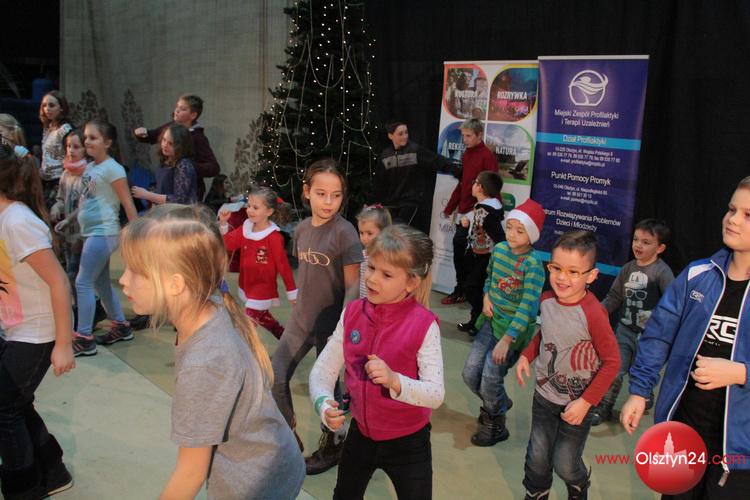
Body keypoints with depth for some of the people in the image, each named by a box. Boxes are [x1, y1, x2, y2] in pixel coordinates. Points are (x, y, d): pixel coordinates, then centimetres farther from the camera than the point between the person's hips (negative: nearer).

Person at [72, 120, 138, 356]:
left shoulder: (112, 169, -14)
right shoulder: (89, 167, 10)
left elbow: (128, 203, -15)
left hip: (103, 234, -9)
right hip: (91, 232, 9)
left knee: (82, 283, -6)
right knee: (101, 283, 16)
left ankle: (84, 338, 3)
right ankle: (121, 326, 29)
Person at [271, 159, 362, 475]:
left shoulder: (345, 233, -18)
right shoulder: (301, 229, 0)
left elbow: (352, 286, -17)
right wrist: (300, 310, 13)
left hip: (331, 324, -6)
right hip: (300, 320, 6)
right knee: (275, 379, 7)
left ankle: (332, 445, 34)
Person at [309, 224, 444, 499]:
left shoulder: (424, 325, -22)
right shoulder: (352, 314, -10)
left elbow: (436, 395, -23)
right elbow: (322, 370, -7)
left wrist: (395, 380, -40)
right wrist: (324, 404, -27)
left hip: (407, 442, -4)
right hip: (360, 434, 5)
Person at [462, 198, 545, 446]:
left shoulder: (533, 263, -21)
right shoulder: (499, 248, -1)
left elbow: (528, 306, -23)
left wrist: (506, 340, -26)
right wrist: (486, 297, -3)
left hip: (515, 328, -6)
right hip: (492, 320, 6)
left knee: (490, 380, -2)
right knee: (470, 373, 9)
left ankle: (496, 426, 26)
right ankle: (499, 404, 39)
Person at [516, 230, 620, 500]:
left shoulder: (593, 313, -27)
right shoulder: (546, 300, -9)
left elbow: (612, 361, -19)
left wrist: (586, 402, -19)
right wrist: (527, 356, -1)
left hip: (576, 404, -4)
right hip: (544, 395, 4)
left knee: (565, 465, 11)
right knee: (537, 460, 13)